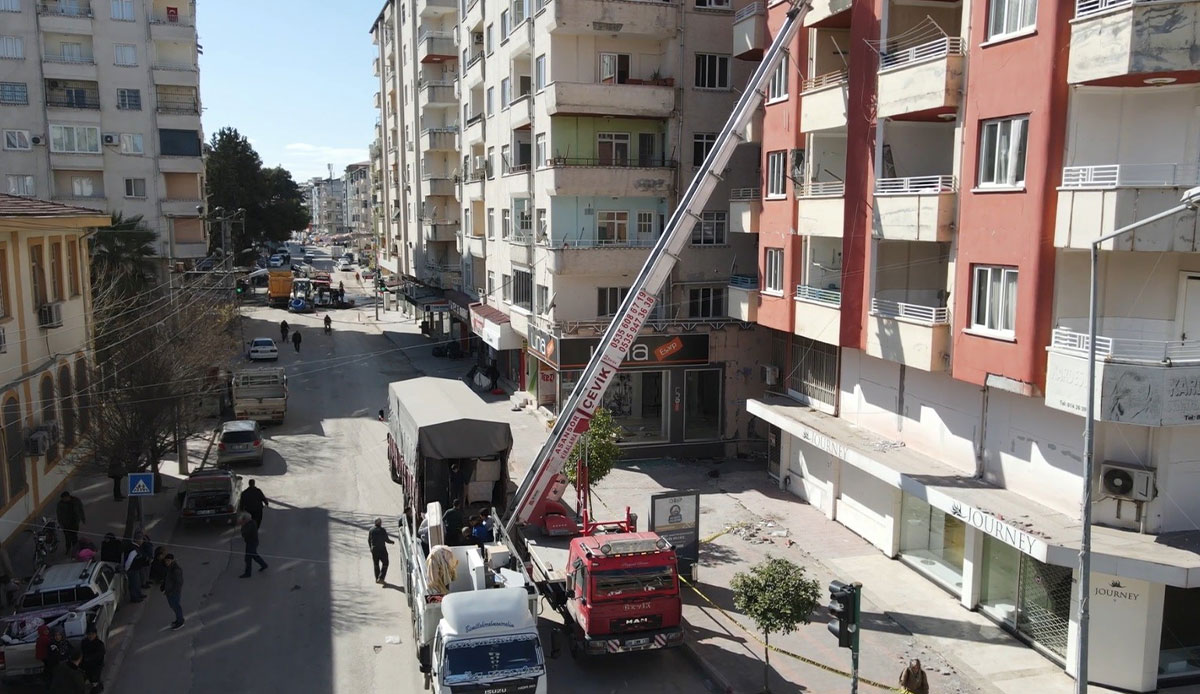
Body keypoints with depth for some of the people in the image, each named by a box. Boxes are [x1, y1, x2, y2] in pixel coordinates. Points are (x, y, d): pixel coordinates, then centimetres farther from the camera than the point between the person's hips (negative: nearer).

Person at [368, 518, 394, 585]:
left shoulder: (371, 530, 2)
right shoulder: (382, 530, -14)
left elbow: (369, 540, 9)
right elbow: (387, 540, -10)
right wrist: (392, 542, 10)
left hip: (374, 549, 5)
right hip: (382, 549, -5)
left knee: (376, 564, 16)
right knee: (385, 564, 4)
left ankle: (377, 579, 21)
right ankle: (381, 578, -7)